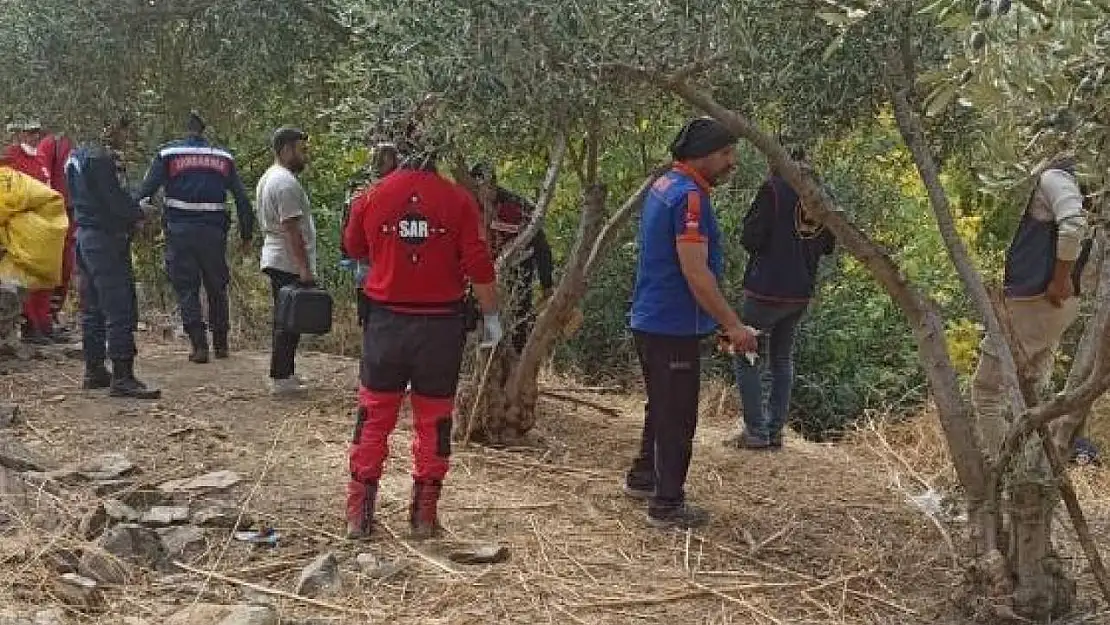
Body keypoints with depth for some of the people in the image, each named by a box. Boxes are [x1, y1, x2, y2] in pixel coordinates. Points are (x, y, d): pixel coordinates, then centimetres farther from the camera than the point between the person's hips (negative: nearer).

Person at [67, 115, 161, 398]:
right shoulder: (103, 158, -15)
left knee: (92, 309, 15)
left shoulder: (77, 155, 17)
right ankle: (122, 377, -12)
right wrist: (141, 215, 0)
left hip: (84, 234, 10)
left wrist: (131, 217, 10)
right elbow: (117, 200, -20)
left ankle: (94, 370, 22)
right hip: (106, 240, -10)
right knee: (120, 311, -10)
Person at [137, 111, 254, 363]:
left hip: (180, 229, -2)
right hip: (214, 230, 2)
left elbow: (146, 189, -5)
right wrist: (246, 234, 16)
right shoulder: (224, 157, 10)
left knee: (186, 289, 4)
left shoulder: (168, 153, 3)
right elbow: (242, 198, 10)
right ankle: (221, 344, 20)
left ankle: (199, 346, -4)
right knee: (217, 288, 15)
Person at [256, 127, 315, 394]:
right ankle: (280, 378, -2)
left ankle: (285, 373, 23)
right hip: (290, 264, -11)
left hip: (275, 259, 11)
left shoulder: (268, 177, 17)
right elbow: (292, 229, -22)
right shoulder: (286, 182, -17)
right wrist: (305, 268, -23)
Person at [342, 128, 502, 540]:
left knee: (374, 415, 11)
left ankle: (359, 513, 14)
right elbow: (479, 266, -9)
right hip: (441, 324, -1)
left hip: (386, 321, 1)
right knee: (433, 418, 11)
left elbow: (354, 248, 15)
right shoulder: (458, 200, -6)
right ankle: (425, 514, 16)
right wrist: (492, 316, 2)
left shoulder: (372, 197, -1)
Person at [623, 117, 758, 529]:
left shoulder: (664, 186, 12)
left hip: (650, 321, 10)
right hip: (674, 327, -10)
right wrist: (732, 325, -19)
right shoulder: (689, 197, -19)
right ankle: (667, 505, 7)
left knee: (662, 406, 23)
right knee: (677, 416, -1)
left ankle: (643, 478, 36)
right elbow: (696, 273, -24)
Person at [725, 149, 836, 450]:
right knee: (782, 359, 16)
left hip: (767, 289, -6)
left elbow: (751, 239, -14)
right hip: (802, 292, 7)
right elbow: (828, 245, 12)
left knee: (748, 359, 4)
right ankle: (775, 431, 18)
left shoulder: (773, 188, -13)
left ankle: (755, 432, 2)